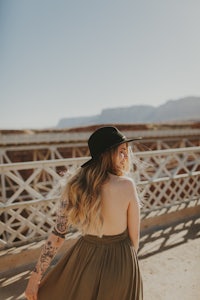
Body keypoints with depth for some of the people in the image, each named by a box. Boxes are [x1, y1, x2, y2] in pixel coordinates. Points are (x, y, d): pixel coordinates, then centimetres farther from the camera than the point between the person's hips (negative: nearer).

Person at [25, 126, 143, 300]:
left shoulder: (75, 185, -12)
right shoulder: (127, 185, -20)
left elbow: (57, 235, -10)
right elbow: (134, 236, -10)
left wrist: (36, 277, 1)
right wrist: (129, 258, 11)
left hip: (85, 258, 2)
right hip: (121, 262, -1)